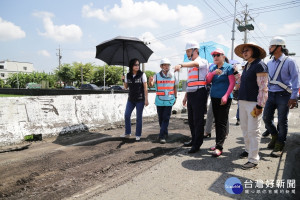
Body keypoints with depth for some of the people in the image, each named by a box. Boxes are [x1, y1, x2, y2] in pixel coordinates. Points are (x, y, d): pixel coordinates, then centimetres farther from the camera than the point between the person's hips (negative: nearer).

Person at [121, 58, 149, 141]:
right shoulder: (128, 75, 4)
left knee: (139, 117, 3)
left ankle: (138, 135, 16)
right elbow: (126, 87, 12)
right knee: (127, 115, 5)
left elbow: (145, 88, -7)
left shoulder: (142, 75, -5)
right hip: (131, 99, 4)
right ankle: (127, 133, 23)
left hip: (140, 99, -4)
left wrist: (146, 99, -11)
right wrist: (123, 80, -6)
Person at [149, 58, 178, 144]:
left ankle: (162, 136, -4)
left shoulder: (173, 76, 4)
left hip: (169, 101, 0)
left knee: (166, 118, -7)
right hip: (159, 101, 0)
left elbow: (175, 87, 14)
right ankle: (165, 133, 30)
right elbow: (151, 85, -18)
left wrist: (175, 97, 11)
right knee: (161, 118, 11)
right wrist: (150, 81, -41)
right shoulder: (157, 75, -3)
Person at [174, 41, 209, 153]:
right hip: (191, 94, 8)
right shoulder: (191, 66, 22)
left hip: (199, 93, -8)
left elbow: (195, 63, -28)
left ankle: (197, 144, 5)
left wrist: (181, 65, -46)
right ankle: (194, 140, 28)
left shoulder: (202, 61, -3)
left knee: (198, 120, -4)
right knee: (191, 119, 14)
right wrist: (186, 96, 23)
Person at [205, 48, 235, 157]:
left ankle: (219, 147, -6)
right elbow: (207, 81, 6)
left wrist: (226, 96, -19)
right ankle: (218, 143, 20)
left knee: (222, 122, -7)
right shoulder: (212, 67, 13)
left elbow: (232, 83, -9)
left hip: (224, 98, -6)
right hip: (214, 97, 6)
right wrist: (213, 73, -12)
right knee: (217, 121, 11)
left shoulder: (228, 67, -3)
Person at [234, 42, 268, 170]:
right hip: (243, 101, 8)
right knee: (244, 128, 16)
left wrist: (260, 105, -18)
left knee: (253, 131, -4)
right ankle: (248, 150, 34)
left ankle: (253, 160, 5)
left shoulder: (259, 65, -8)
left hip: (253, 103, -8)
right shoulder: (247, 66, 17)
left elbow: (263, 87, -14)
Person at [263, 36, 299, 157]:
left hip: (283, 95, -5)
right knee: (266, 118, 4)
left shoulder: (289, 62, -4)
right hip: (271, 94, 5)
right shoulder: (269, 63, 12)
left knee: (282, 121, 2)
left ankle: (279, 146, 14)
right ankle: (275, 136, 30)